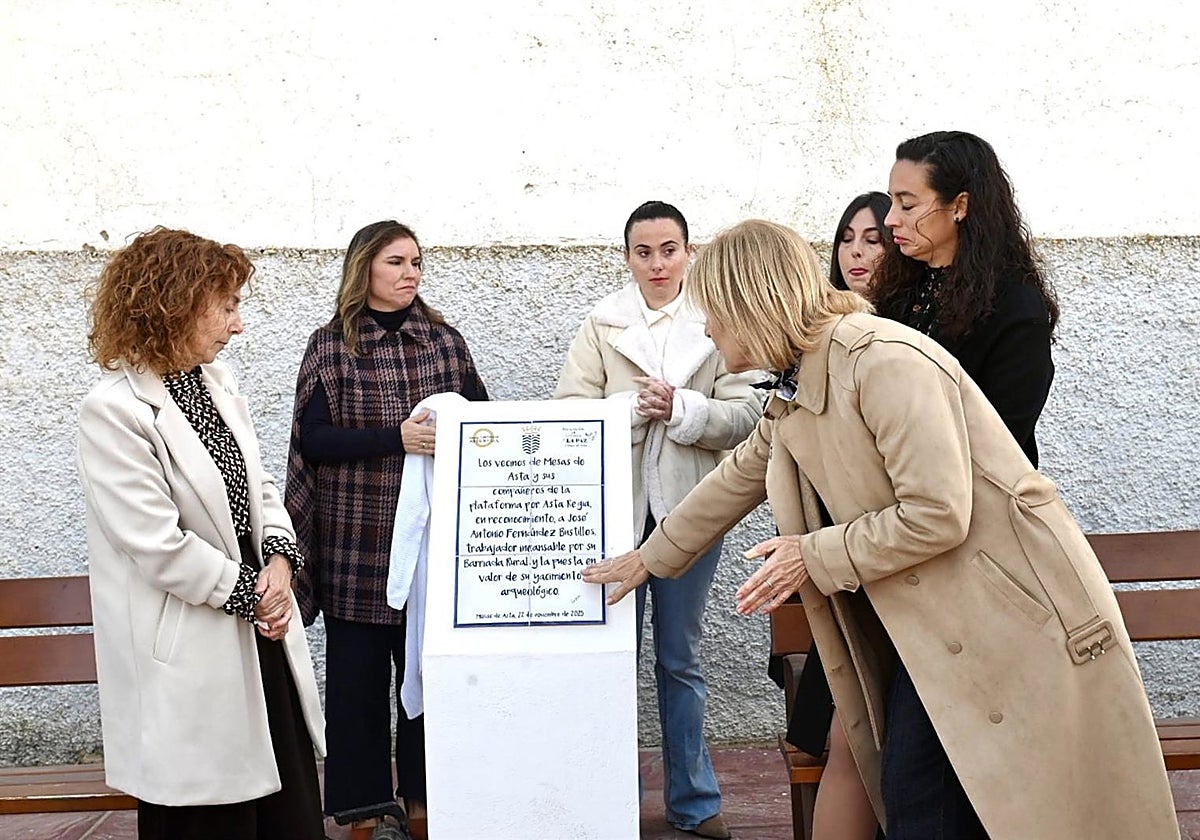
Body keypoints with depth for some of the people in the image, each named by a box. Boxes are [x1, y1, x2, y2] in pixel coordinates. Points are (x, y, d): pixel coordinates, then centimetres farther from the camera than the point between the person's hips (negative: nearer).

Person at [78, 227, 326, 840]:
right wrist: (249, 593, -11)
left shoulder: (218, 383, 7)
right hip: (188, 648, -7)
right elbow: (159, 546, -20)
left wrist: (280, 560, -5)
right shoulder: (113, 411, -17)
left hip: (258, 628, 7)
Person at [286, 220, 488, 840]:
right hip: (356, 540, -2)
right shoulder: (331, 346, -1)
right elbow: (314, 439, -9)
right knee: (358, 673, 5)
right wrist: (397, 438, -21)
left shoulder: (443, 340, 7)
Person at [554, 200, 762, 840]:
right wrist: (632, 409, -18)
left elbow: (744, 416, -4)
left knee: (680, 659, 12)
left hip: (687, 508, 0)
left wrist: (682, 409, -19)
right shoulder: (602, 324, 3)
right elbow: (568, 410, -4)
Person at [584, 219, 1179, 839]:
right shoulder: (793, 391, 10)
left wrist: (815, 556, -12)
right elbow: (737, 479, 25)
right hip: (931, 625, 8)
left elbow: (937, 515, -23)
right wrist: (649, 558, 31)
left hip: (1012, 606, -8)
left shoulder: (885, 362, -20)